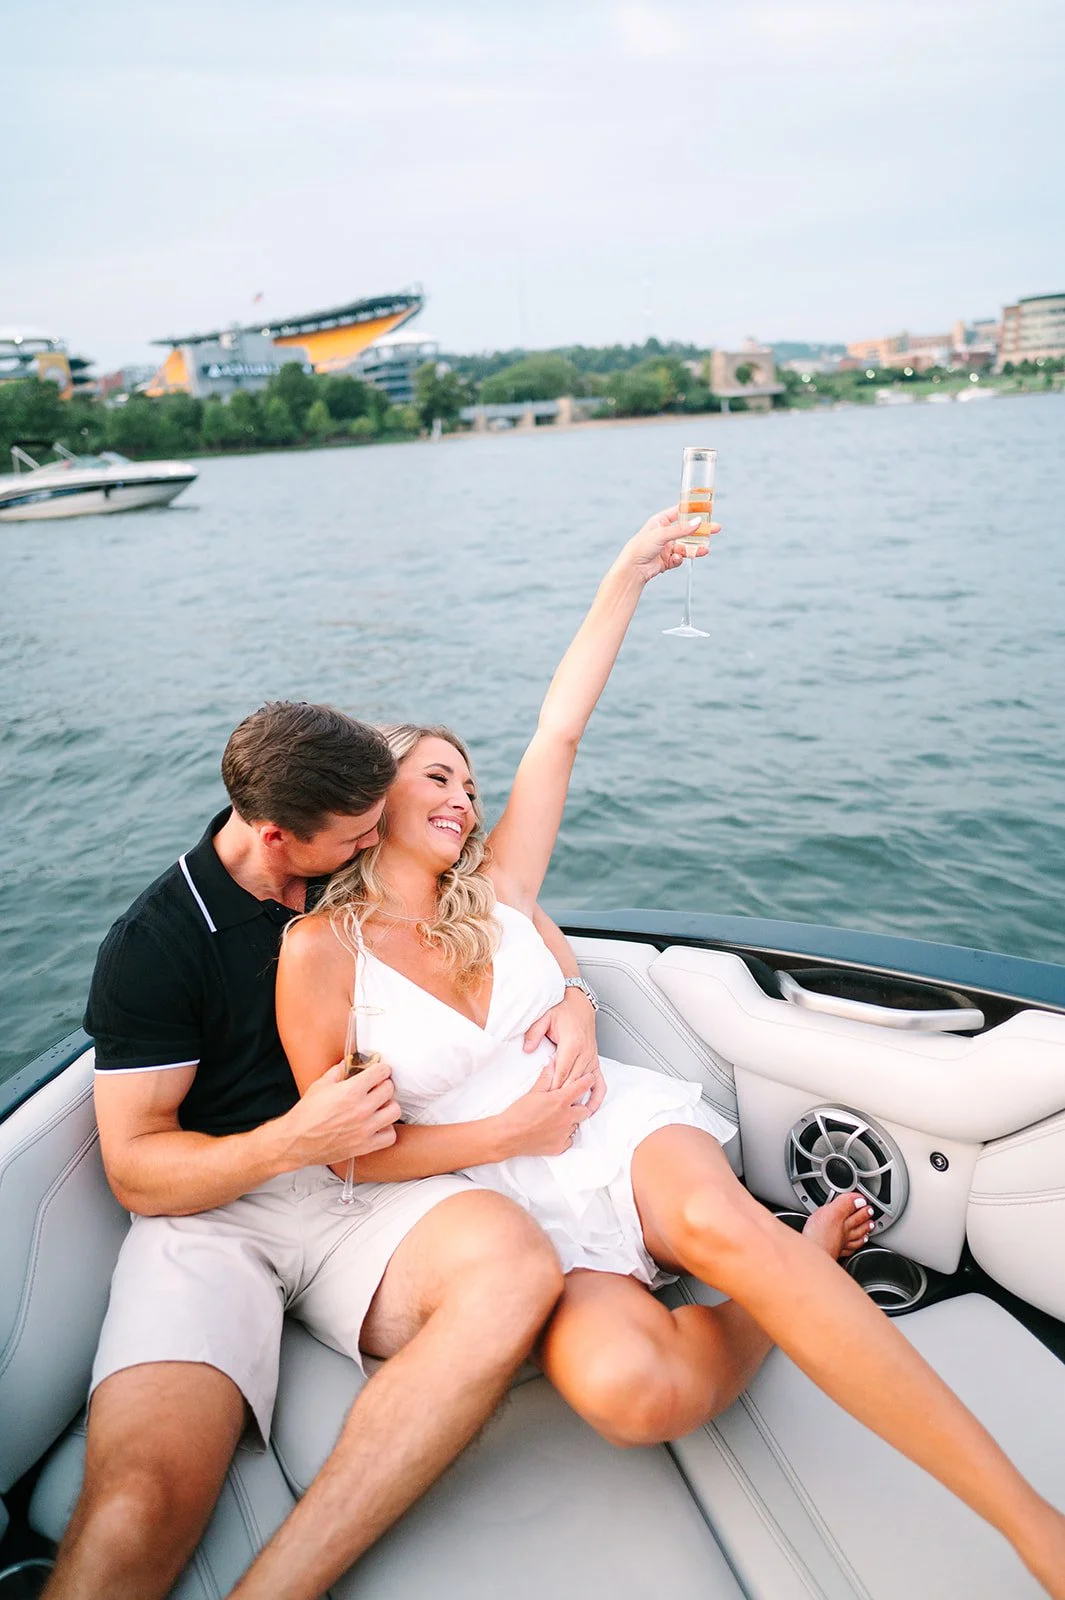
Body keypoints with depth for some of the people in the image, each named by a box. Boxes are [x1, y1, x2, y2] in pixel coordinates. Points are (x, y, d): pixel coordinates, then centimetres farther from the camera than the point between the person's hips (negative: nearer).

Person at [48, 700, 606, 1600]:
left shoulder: (365, 873, 9)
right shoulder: (153, 944, -3)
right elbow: (136, 1170, -4)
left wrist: (573, 1000, 0)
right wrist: (297, 1139, -21)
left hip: (365, 1188, 4)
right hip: (211, 1211, -3)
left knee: (515, 1264, -34)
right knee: (137, 1507, -35)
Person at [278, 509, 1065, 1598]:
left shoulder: (494, 890, 6)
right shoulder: (322, 951, -4)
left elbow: (558, 733, 5)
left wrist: (630, 574, 8)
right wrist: (514, 1129, -9)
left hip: (625, 1124, 3)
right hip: (520, 1201, -2)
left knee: (717, 1221, -34)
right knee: (630, 1390, -33)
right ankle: (798, 1263, -4)